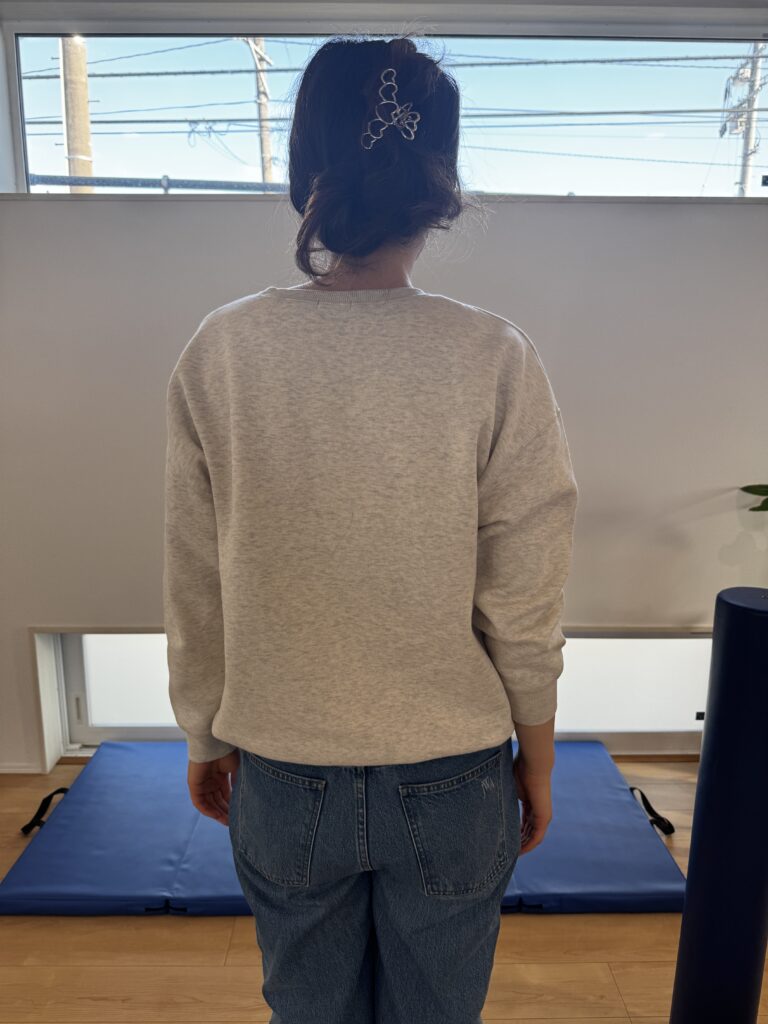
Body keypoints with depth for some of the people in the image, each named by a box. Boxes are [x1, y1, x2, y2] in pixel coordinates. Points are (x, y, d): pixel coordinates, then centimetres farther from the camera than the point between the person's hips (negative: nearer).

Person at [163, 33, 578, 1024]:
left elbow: (195, 591, -6)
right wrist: (536, 761, 5)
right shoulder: (494, 358, -17)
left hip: (281, 776, 1)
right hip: (451, 780, 0)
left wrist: (205, 737, 10)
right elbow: (523, 609, -12)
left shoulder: (220, 350, -13)